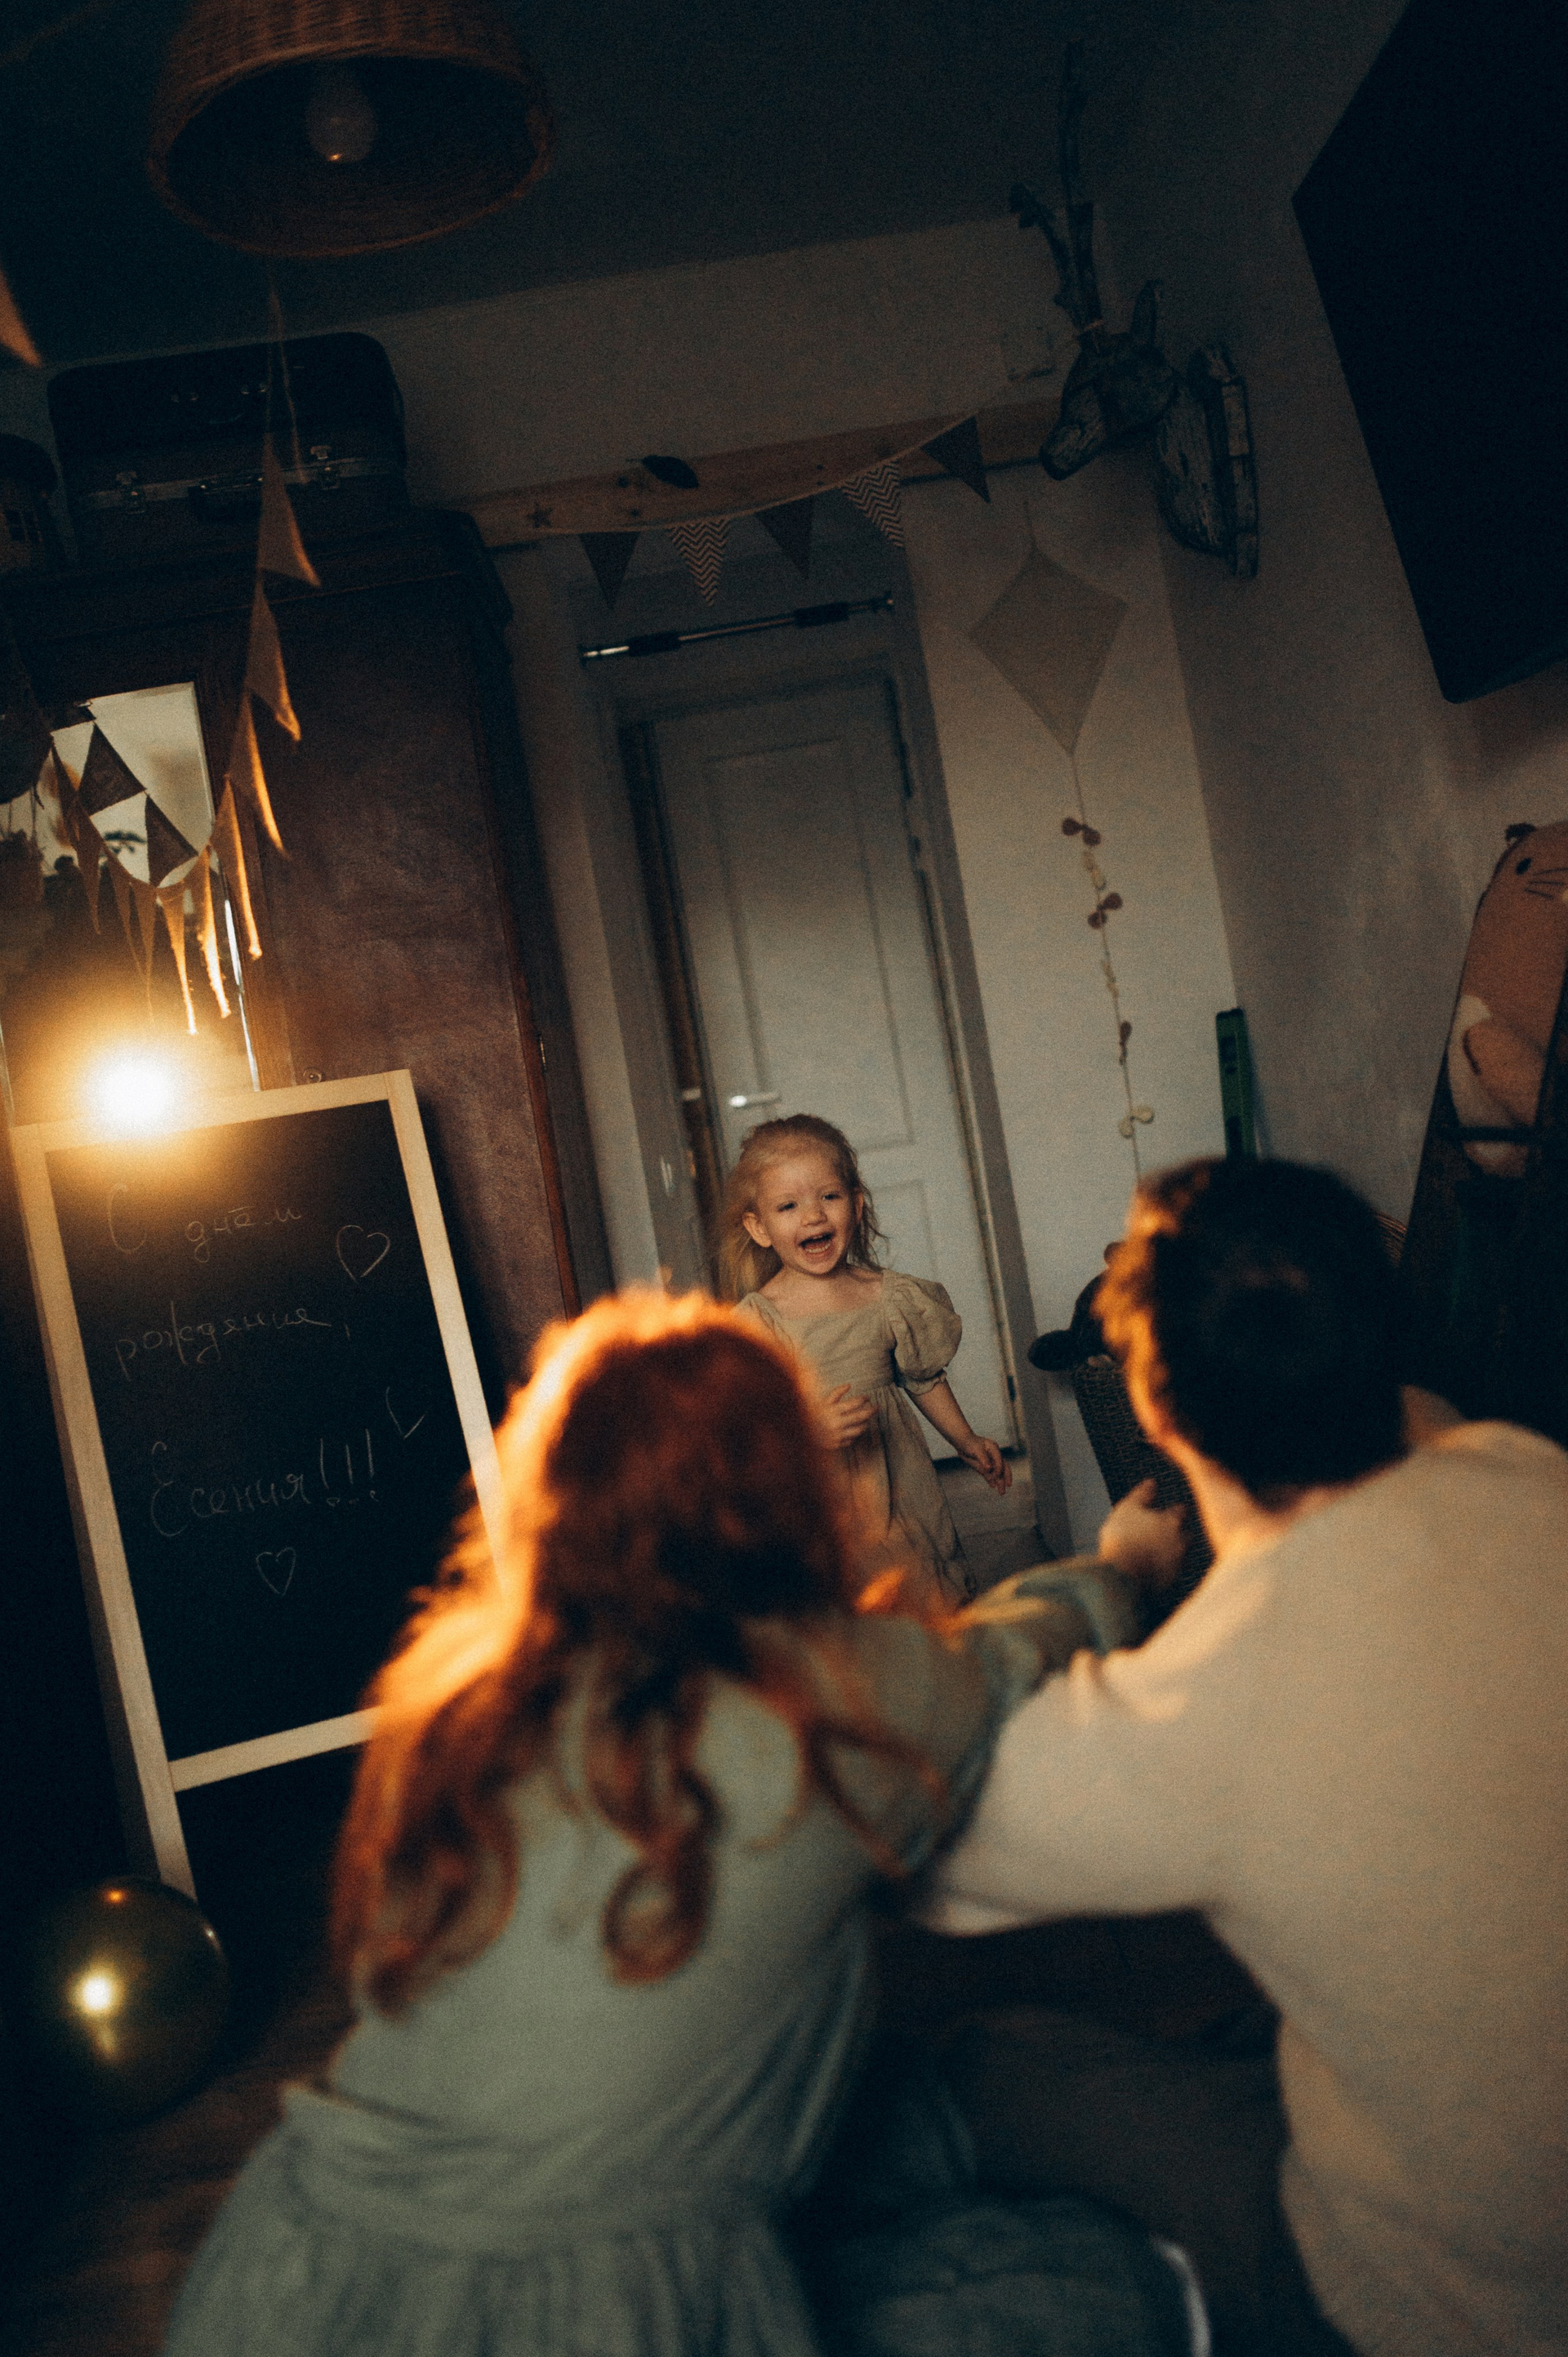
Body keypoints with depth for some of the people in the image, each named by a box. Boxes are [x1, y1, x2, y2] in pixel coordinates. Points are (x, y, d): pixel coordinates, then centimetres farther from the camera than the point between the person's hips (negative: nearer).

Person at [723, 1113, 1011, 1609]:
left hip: (900, 1486, 3)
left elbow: (924, 1379, 15)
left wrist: (967, 1443, 25)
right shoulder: (755, 1320, -10)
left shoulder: (890, 1297, 0)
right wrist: (811, 1429, -28)